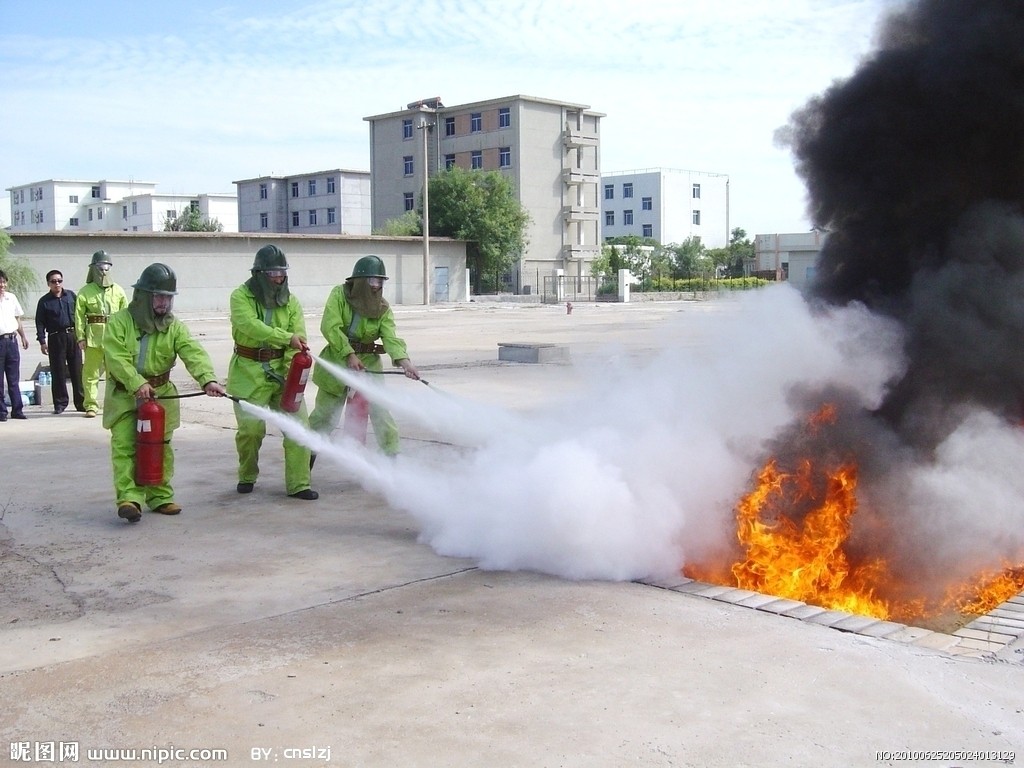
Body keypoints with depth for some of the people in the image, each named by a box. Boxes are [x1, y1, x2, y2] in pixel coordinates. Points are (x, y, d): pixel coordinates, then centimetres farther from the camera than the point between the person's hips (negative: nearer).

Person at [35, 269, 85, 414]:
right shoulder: (44, 301, 4)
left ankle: (81, 402, 8)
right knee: (58, 372, 1)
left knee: (77, 371, 2)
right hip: (55, 338, -1)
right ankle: (60, 403, 9)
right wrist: (42, 341, -5)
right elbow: (40, 322, 3)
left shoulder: (71, 295, 9)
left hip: (73, 336, 1)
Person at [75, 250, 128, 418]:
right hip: (93, 336, -1)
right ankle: (91, 405, 6)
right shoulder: (85, 291, 4)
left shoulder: (118, 291, 10)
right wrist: (81, 337, -5)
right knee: (91, 372, 1)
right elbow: (79, 316, 1)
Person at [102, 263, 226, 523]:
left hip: (160, 394, 3)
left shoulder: (174, 326, 1)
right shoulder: (119, 322, -5)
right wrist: (137, 384, -27)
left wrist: (208, 379, -32)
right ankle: (129, 498, -16)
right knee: (124, 446, -12)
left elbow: (193, 353, -15)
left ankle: (160, 497, 19)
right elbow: (116, 358, -15)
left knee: (160, 448, 8)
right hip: (124, 395, -3)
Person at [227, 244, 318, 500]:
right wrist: (287, 337, -33)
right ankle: (247, 477, 26)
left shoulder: (290, 301, 5)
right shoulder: (241, 296, -5)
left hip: (282, 369, 3)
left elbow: (299, 339, -3)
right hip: (249, 371, -3)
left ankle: (298, 484, 2)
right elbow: (250, 325, -24)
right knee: (251, 428, -1)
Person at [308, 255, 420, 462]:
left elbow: (390, 338, -16)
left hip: (368, 363, 1)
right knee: (325, 413, 9)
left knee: (380, 411, -5)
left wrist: (404, 361, -34)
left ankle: (392, 456, 7)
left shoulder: (382, 308, -5)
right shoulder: (339, 295, -10)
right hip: (337, 359, -1)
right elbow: (330, 327, -20)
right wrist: (349, 354, -27)